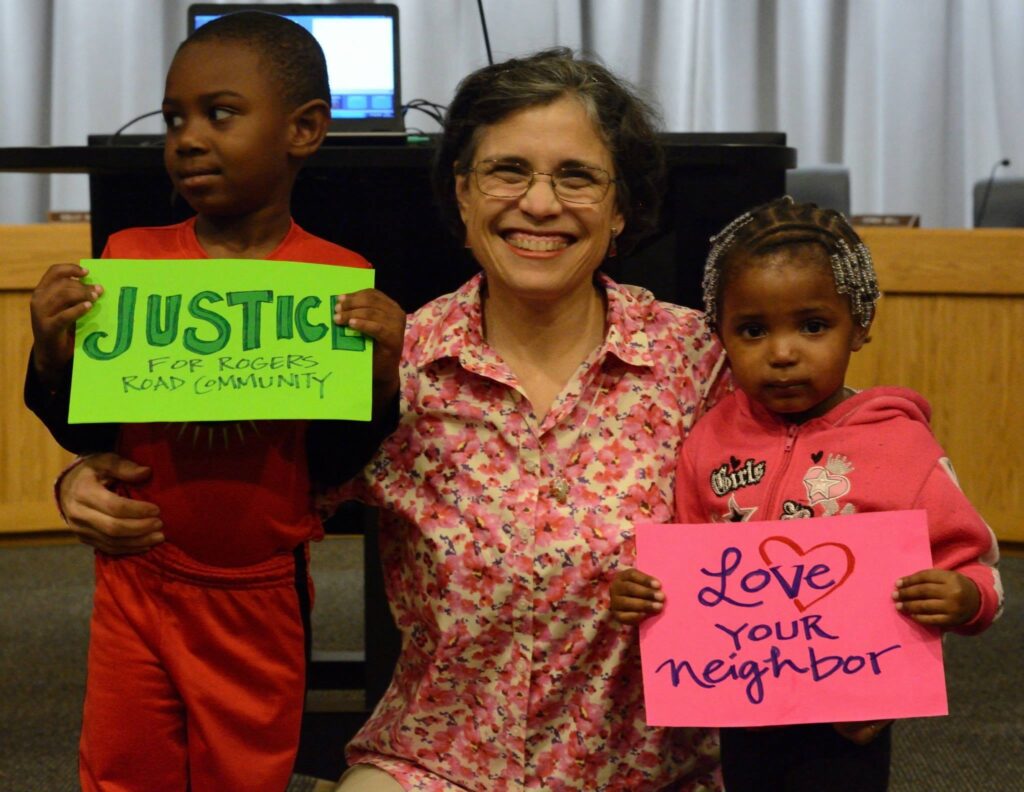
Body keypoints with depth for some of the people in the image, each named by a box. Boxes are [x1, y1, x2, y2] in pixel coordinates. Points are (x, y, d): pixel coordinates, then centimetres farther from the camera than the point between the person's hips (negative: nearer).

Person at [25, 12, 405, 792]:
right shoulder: (129, 258, -4)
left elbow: (340, 463, -4)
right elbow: (84, 432, 3)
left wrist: (378, 373, -21)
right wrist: (52, 352, -15)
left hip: (260, 601, -1)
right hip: (136, 581, 2)